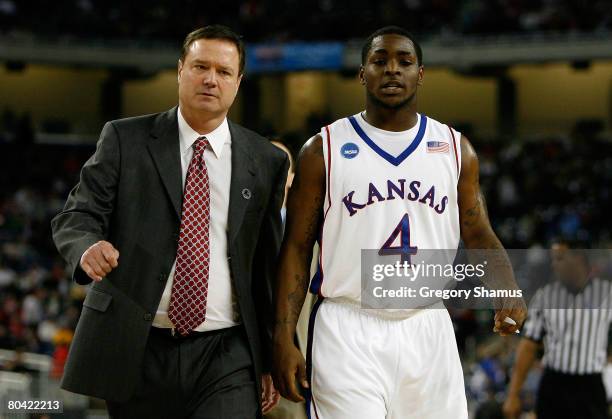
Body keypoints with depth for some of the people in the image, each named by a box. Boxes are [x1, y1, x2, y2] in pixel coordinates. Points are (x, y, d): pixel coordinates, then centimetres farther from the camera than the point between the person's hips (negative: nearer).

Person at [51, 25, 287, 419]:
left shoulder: (267, 161, 7)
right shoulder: (124, 139, 4)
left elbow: (269, 266, 8)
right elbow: (75, 216, -1)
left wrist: (271, 360, 9)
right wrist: (89, 247, -25)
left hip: (227, 357, 0)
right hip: (135, 352, 0)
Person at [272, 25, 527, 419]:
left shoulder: (455, 148, 8)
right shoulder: (324, 149, 1)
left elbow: (479, 234, 9)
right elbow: (297, 248, 0)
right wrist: (284, 339, -8)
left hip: (428, 331, 3)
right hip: (347, 331, -3)